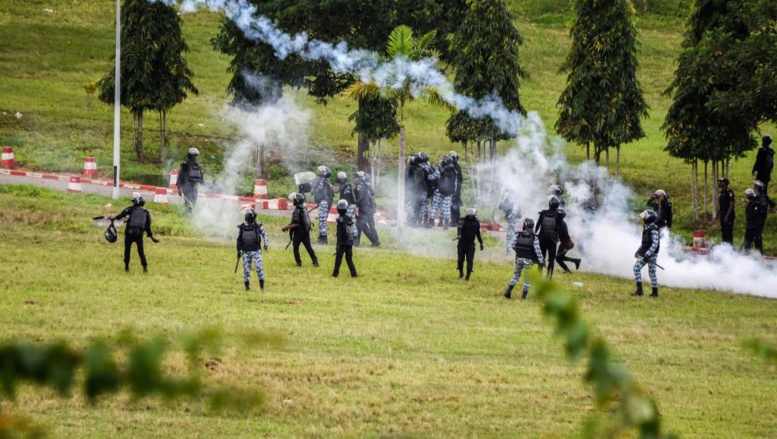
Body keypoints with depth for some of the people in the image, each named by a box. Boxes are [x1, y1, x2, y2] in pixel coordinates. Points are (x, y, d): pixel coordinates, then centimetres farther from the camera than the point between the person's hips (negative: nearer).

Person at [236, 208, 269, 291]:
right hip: (246, 251, 2)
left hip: (256, 250, -2)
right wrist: (238, 250, 11)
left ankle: (262, 286, 1)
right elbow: (239, 239, 11)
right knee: (246, 269, 2)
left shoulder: (258, 226, -4)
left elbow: (264, 234, 4)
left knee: (258, 267, -8)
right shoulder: (242, 227, 3)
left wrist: (266, 244, -11)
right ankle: (247, 285, 12)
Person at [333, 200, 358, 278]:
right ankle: (354, 273, 5)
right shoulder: (349, 219, 5)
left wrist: (338, 244, -14)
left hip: (343, 242, -6)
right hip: (350, 242, 6)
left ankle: (335, 273, 4)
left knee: (338, 258, 3)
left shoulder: (340, 220, -14)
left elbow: (339, 233, -15)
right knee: (349, 258, 11)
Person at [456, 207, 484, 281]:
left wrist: (481, 243, 17)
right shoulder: (463, 220, -7)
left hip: (471, 244, 1)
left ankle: (468, 276, 0)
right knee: (460, 259, 3)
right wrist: (458, 235, -44)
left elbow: (478, 233, 15)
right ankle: (461, 273, 24)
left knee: (470, 261, -6)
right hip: (462, 243, -1)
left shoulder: (476, 222, 3)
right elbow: (459, 228, -24)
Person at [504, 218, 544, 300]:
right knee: (527, 278, 9)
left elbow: (514, 246, 4)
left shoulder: (519, 235, -5)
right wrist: (541, 261, -12)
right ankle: (524, 296, 11)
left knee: (516, 275, 19)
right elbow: (537, 250, -17)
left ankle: (509, 291, 10)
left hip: (519, 258, 2)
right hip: (528, 260, -2)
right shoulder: (534, 237, -13)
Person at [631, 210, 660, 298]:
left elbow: (655, 243, -23)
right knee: (636, 267, 4)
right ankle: (639, 289, 5)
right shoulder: (646, 228, 12)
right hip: (644, 253, 9)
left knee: (652, 272, -6)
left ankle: (655, 292, 0)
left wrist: (648, 254, -26)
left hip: (651, 254, -9)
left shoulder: (653, 229, -17)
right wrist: (638, 251, 16)